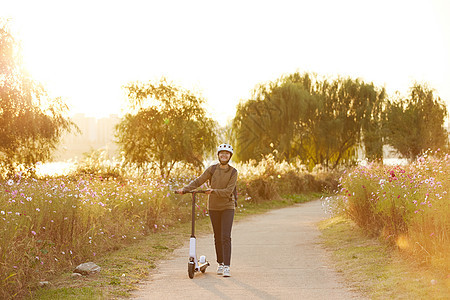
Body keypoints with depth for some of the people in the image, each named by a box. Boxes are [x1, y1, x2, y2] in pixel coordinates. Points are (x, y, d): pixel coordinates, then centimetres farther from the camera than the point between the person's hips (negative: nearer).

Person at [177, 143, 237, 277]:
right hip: (213, 207, 2)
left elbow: (228, 191, -14)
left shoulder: (233, 172, -5)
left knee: (226, 237, -12)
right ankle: (220, 264, 24)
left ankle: (227, 267, -13)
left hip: (227, 207, -2)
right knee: (217, 237, 10)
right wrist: (185, 189, -17)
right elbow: (198, 181, -4)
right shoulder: (212, 169, 0)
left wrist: (213, 191, -26)